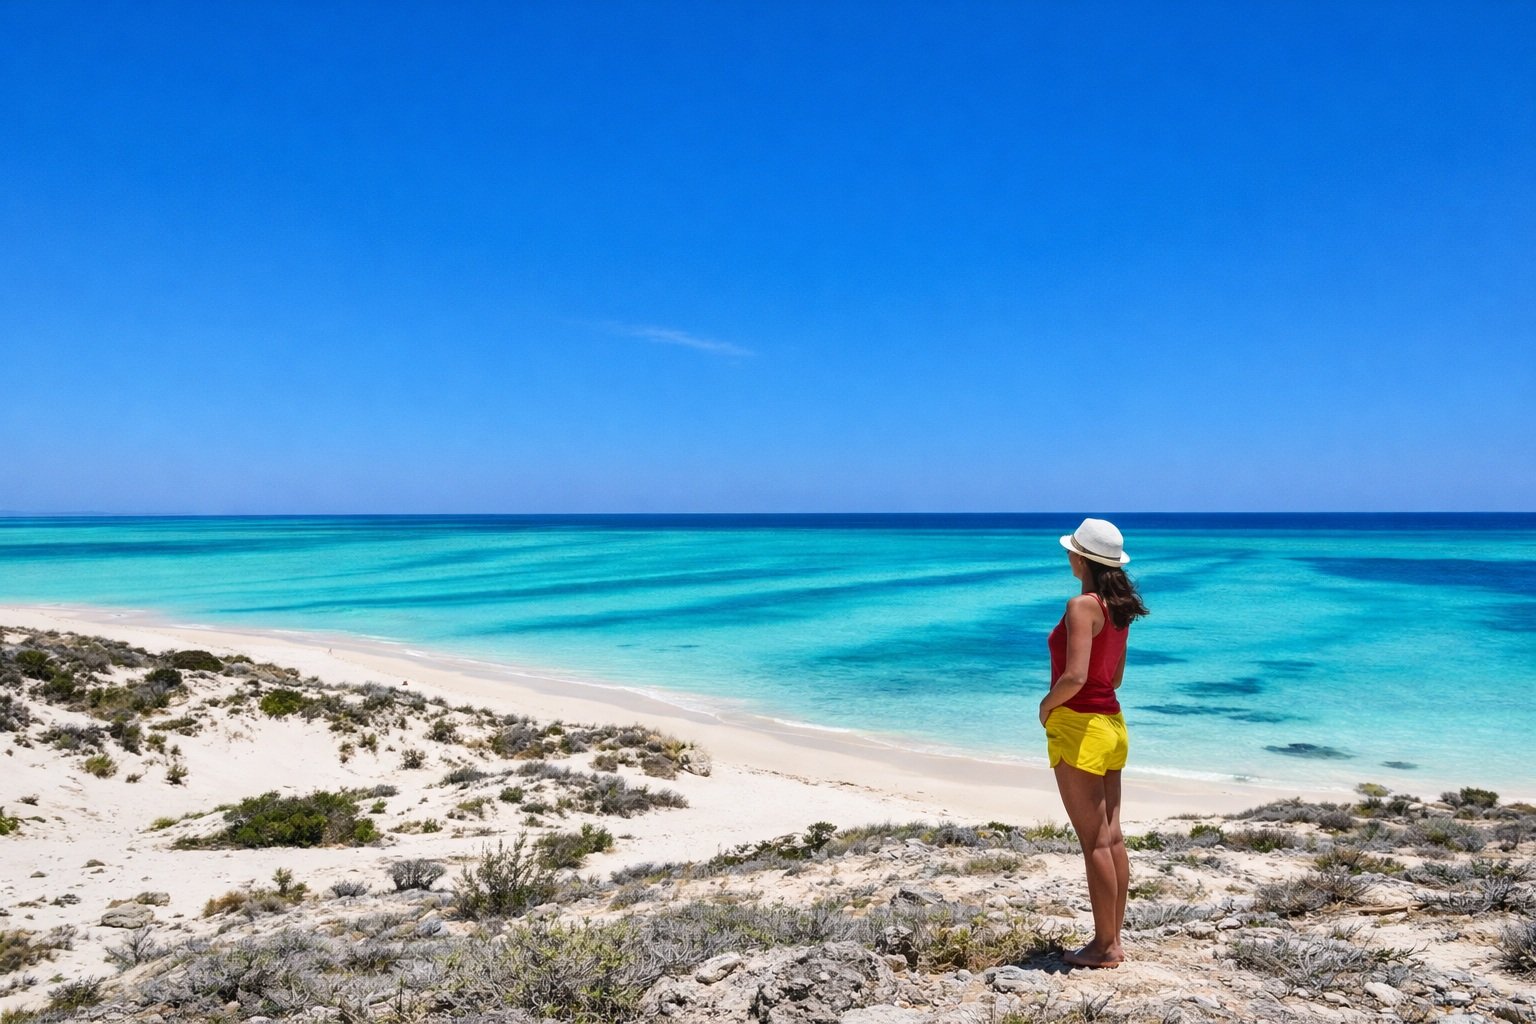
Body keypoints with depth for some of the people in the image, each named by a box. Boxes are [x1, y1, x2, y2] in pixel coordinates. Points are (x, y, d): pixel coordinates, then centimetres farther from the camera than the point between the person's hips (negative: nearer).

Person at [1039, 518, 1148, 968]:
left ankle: (1104, 946, 9)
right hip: (1111, 723, 9)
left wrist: (1046, 704, -8)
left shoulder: (1082, 605, -17)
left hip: (1078, 727, -9)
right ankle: (1113, 940, 20)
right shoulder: (1119, 606, 10)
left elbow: (1074, 677, -25)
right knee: (1112, 838, 11)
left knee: (1095, 842, -1)